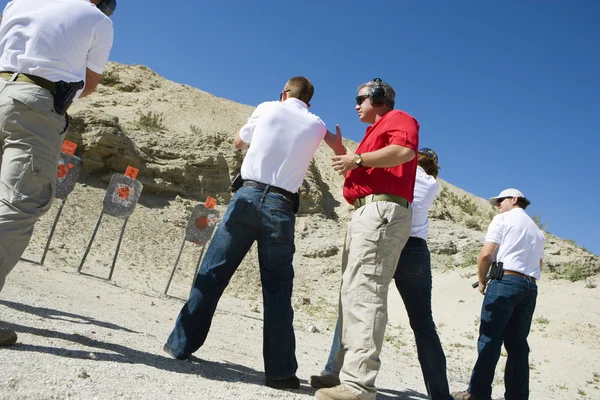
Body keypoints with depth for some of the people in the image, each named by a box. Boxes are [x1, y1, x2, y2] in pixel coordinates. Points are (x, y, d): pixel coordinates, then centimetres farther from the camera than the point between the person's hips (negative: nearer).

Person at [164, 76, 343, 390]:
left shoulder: (267, 108, 10)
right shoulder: (317, 126, 12)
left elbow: (238, 142, 25)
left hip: (248, 195, 0)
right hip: (281, 207, 1)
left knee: (213, 272, 6)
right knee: (277, 288, 4)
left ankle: (181, 344, 12)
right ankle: (279, 370, 6)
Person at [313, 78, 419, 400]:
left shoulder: (398, 118, 6)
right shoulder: (376, 131, 33)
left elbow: (406, 150, -17)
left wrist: (358, 159, -11)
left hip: (382, 211, -10)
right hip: (366, 214, 10)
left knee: (364, 293, -19)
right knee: (352, 294, 7)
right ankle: (344, 372, 12)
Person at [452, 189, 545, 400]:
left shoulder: (503, 219, 2)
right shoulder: (537, 229, 25)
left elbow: (486, 254, -8)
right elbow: (538, 264, 25)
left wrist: (481, 280, 3)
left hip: (505, 280, -7)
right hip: (531, 287, 7)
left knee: (490, 339, -8)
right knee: (517, 343, 8)